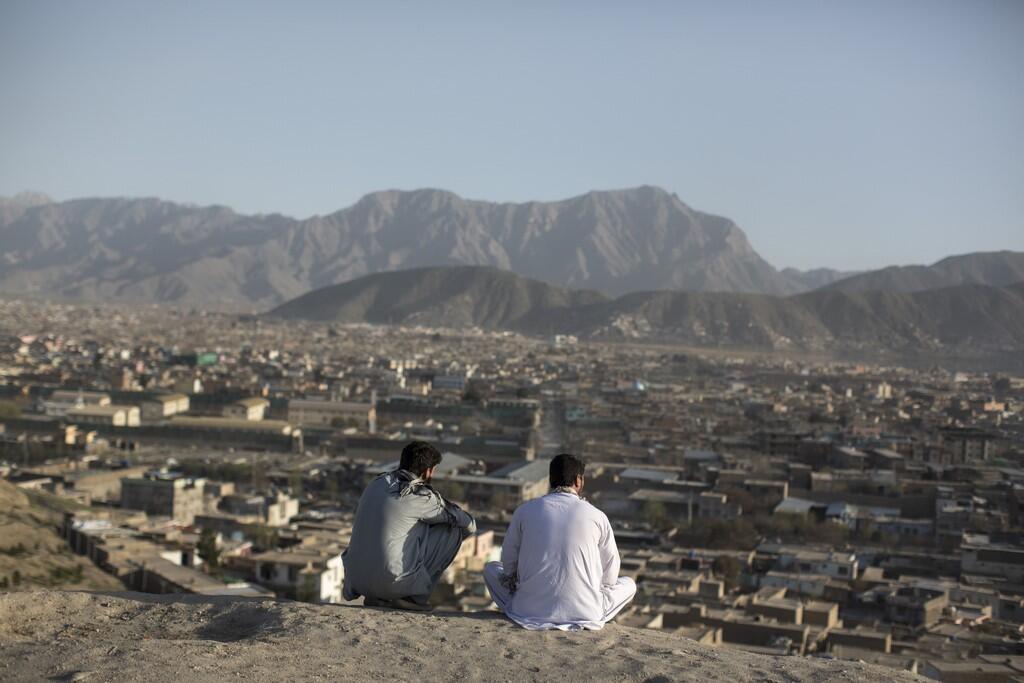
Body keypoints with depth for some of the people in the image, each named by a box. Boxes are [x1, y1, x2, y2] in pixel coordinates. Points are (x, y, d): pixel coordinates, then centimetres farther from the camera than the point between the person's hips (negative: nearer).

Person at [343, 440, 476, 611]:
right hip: (393, 583, -7)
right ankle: (414, 595, 5)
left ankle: (375, 597, 15)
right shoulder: (421, 495, -7)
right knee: (453, 530, 5)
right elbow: (469, 525, 4)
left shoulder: (377, 484, 12)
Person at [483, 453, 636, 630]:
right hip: (585, 613, 0)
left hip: (530, 609, 0)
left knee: (491, 568, 27)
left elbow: (509, 563, 10)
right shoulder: (597, 516, -1)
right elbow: (610, 576, 8)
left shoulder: (524, 511, 1)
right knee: (629, 584, 27)